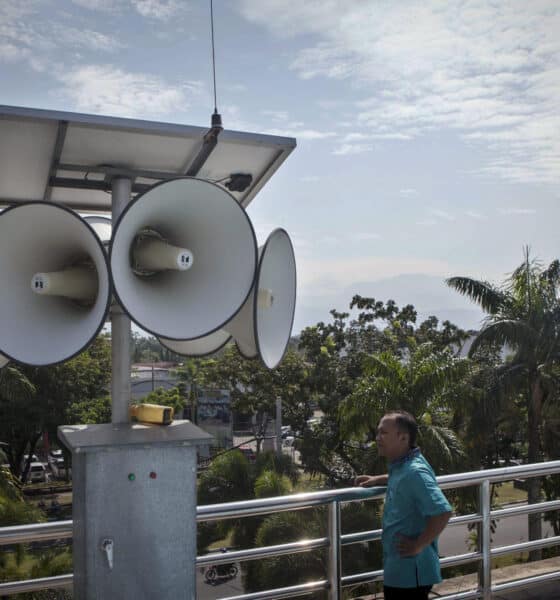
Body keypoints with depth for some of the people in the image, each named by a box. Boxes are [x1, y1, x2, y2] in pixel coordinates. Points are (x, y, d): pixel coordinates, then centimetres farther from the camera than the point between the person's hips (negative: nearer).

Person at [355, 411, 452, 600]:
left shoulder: (415, 472, -25)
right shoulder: (401, 466, 6)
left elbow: (442, 512, -32)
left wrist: (418, 545, -23)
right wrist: (377, 480, 18)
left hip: (410, 570, -10)